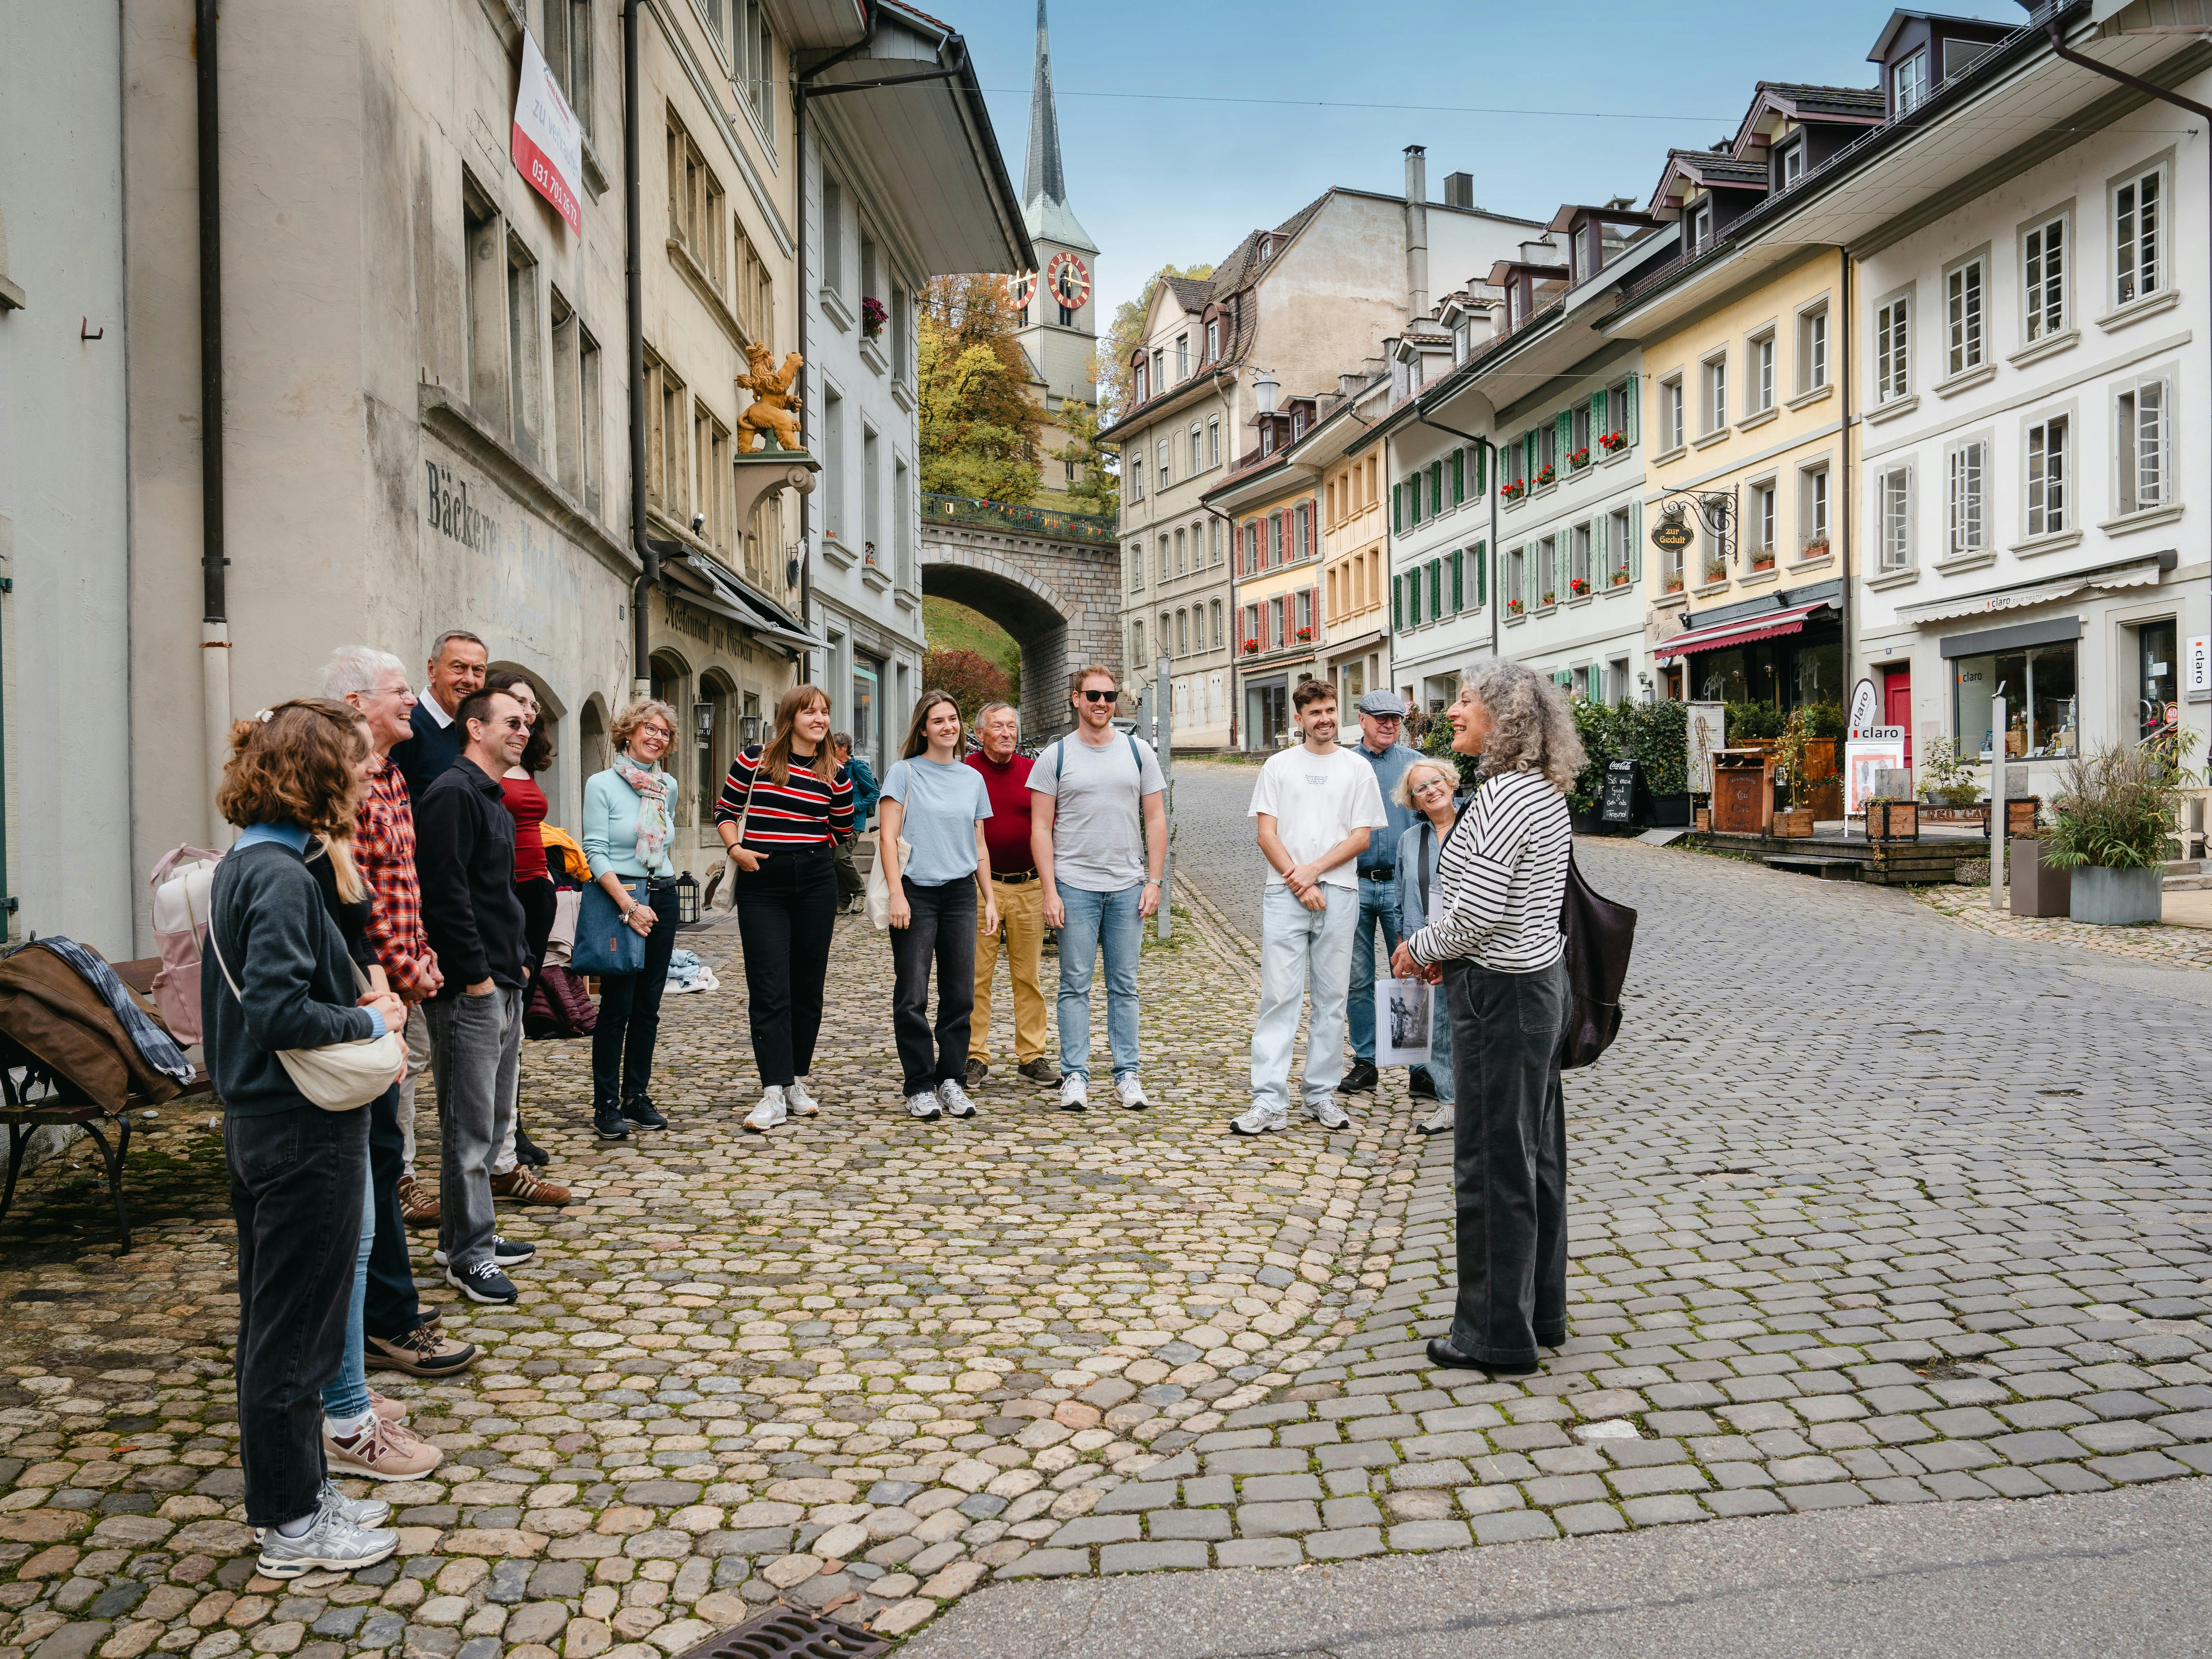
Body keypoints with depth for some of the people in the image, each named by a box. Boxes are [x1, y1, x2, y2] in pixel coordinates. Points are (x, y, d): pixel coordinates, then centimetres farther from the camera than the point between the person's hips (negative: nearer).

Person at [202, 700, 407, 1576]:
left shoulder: (241, 864, 9)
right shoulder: (282, 875, -20)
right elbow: (277, 1009, -28)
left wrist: (357, 1004, 4)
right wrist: (369, 1021, -14)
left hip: (257, 1120, 10)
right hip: (305, 1131, -10)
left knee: (271, 1321, 18)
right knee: (295, 1329, 3)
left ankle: (292, 1492, 32)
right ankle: (293, 1527, 16)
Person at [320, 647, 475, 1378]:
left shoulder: (389, 777, 16)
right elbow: (354, 897, -21)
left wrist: (420, 963, 13)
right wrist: (406, 975, -13)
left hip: (392, 990, 10)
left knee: (378, 1147, 17)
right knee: (378, 1147, -3)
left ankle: (378, 1299, 28)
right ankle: (389, 1323, 6)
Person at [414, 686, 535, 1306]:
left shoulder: (492, 798, 19)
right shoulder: (453, 794, -13)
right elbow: (445, 894, -20)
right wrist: (476, 974, -19)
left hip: (501, 984, 10)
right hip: (469, 989, -10)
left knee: (495, 1120, 17)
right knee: (470, 1126, -2)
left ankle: (466, 1235, 28)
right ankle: (468, 1253, 7)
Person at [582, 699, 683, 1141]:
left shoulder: (669, 786, 10)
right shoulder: (602, 784, -6)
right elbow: (596, 852, -11)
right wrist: (629, 904, -19)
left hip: (662, 898, 5)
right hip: (618, 897, -5)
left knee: (648, 1005, 8)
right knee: (617, 1006, -5)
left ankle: (637, 1096, 17)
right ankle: (606, 1105, 2)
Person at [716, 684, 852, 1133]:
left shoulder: (834, 775, 5)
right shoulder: (754, 759, 0)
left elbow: (844, 831, 17)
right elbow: (726, 812, 7)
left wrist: (805, 844, 10)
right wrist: (736, 848, -8)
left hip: (816, 881, 3)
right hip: (761, 883, -2)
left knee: (808, 986, 8)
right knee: (769, 990, -6)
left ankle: (797, 1081, 21)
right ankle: (774, 1091, -5)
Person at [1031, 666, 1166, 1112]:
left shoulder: (1139, 753, 7)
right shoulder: (1055, 757, 2)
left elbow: (1155, 820, 8)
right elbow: (1041, 828, 0)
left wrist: (1154, 882, 0)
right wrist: (1050, 891, -7)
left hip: (1127, 888, 2)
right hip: (1074, 886, -2)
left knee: (1124, 985, 7)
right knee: (1075, 985, 1)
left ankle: (1127, 1074, 14)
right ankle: (1075, 1076, 8)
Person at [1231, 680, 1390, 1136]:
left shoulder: (1358, 768, 9)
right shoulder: (1279, 766, 9)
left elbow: (1362, 837, 2)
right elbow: (1266, 834, 3)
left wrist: (1314, 870, -9)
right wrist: (1296, 880, -8)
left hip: (1338, 893, 1)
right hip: (1284, 893, -1)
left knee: (1332, 998, 5)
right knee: (1279, 995, -4)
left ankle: (1322, 1095, 14)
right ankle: (1269, 1102, -5)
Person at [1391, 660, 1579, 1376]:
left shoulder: (1502, 796, -20)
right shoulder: (1545, 792, 10)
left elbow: (1476, 914, -24)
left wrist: (1418, 949, -7)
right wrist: (1445, 951, 12)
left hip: (1501, 995, -10)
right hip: (1541, 980, 10)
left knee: (1492, 1164, 1)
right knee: (1536, 1156, 17)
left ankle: (1496, 1332, 13)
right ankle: (1541, 1310, 30)